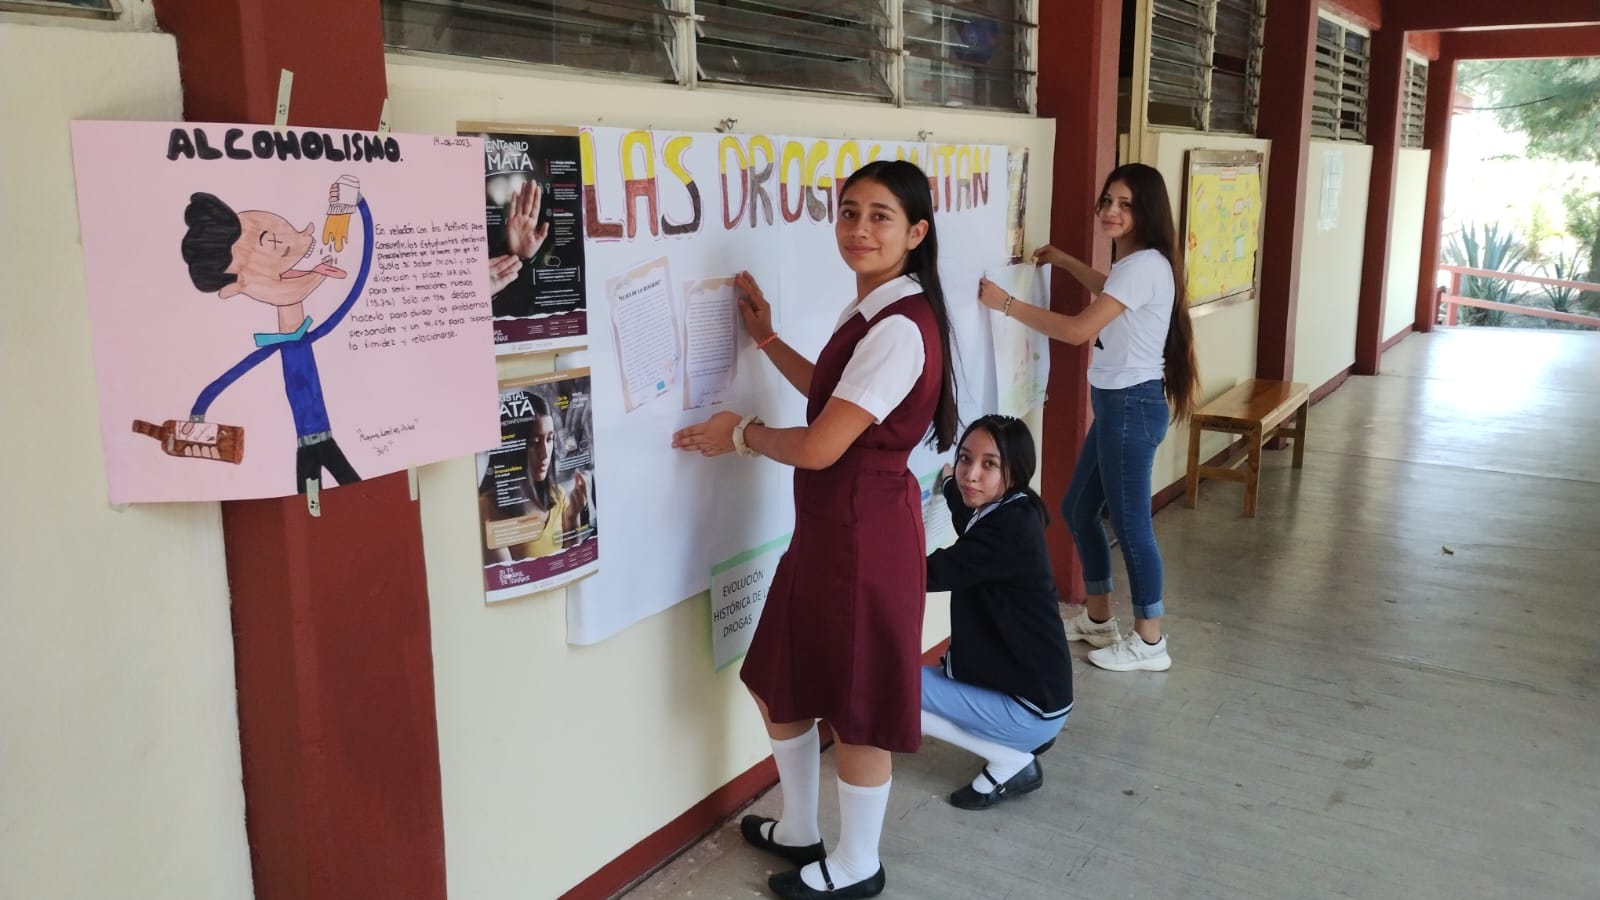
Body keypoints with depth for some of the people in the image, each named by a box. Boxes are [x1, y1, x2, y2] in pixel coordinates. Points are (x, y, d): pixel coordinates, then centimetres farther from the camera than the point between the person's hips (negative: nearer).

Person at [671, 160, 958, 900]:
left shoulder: (900, 328, -23)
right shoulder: (871, 310, 9)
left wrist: (741, 434, -7)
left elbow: (819, 446, -25)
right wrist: (767, 340, 17)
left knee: (855, 703, 7)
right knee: (780, 680, 21)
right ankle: (799, 831, 42)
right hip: (829, 525, 10)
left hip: (865, 531, -10)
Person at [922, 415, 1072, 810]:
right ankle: (1022, 740, 15)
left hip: (1030, 704, -10)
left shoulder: (1009, 532, -24)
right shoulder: (997, 512, 3)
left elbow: (929, 573, -26)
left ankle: (1012, 762, -2)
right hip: (1016, 685, 10)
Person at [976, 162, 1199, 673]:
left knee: (1129, 522, 0)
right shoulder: (1135, 264, 12)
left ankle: (1149, 642, 14)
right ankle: (1098, 620, 31)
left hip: (1132, 406, -11)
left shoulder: (1144, 265, -20)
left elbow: (1078, 330, -27)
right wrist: (1064, 261, 33)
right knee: (1078, 509, 17)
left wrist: (1006, 304, -21)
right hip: (1117, 404, 11)